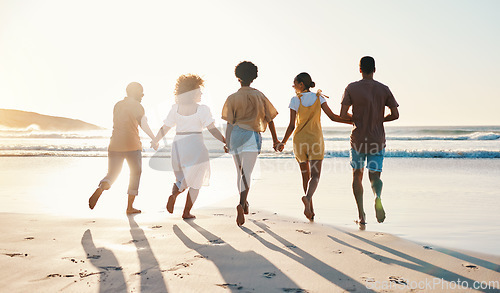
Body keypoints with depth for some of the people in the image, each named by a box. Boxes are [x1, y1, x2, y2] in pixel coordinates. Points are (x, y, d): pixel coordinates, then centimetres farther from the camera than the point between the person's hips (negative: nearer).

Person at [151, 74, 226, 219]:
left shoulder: (176, 108, 3)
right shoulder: (202, 109, -8)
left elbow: (165, 128, 6)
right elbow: (212, 130, -14)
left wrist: (155, 141, 21)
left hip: (178, 146, 4)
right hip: (196, 147, -4)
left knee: (182, 178, 19)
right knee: (195, 181, 11)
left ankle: (174, 193, -13)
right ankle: (187, 212, 7)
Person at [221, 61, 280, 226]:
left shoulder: (233, 98, 2)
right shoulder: (259, 96, 6)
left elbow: (230, 123, -1)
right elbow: (269, 119, 9)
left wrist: (227, 143, 4)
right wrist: (275, 139, 17)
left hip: (236, 135, 1)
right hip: (252, 135, -1)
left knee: (239, 172, 19)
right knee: (246, 173, -8)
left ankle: (244, 204, 33)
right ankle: (241, 204, -29)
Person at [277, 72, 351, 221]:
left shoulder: (295, 100, -5)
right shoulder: (318, 97, 0)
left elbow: (292, 125, -8)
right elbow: (332, 117, -7)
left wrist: (283, 143, 3)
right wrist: (354, 121, 2)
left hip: (299, 140, 0)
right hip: (315, 140, 0)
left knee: (305, 175, 14)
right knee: (315, 176, -5)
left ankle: (311, 210, 17)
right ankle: (307, 198, -36)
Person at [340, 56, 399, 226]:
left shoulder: (352, 88, -4)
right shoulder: (384, 89, 3)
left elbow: (343, 114, -9)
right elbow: (395, 115, 0)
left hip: (358, 140, -1)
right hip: (378, 140, 1)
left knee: (357, 176, 14)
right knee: (375, 175, 8)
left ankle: (361, 215, 9)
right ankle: (377, 197, -27)